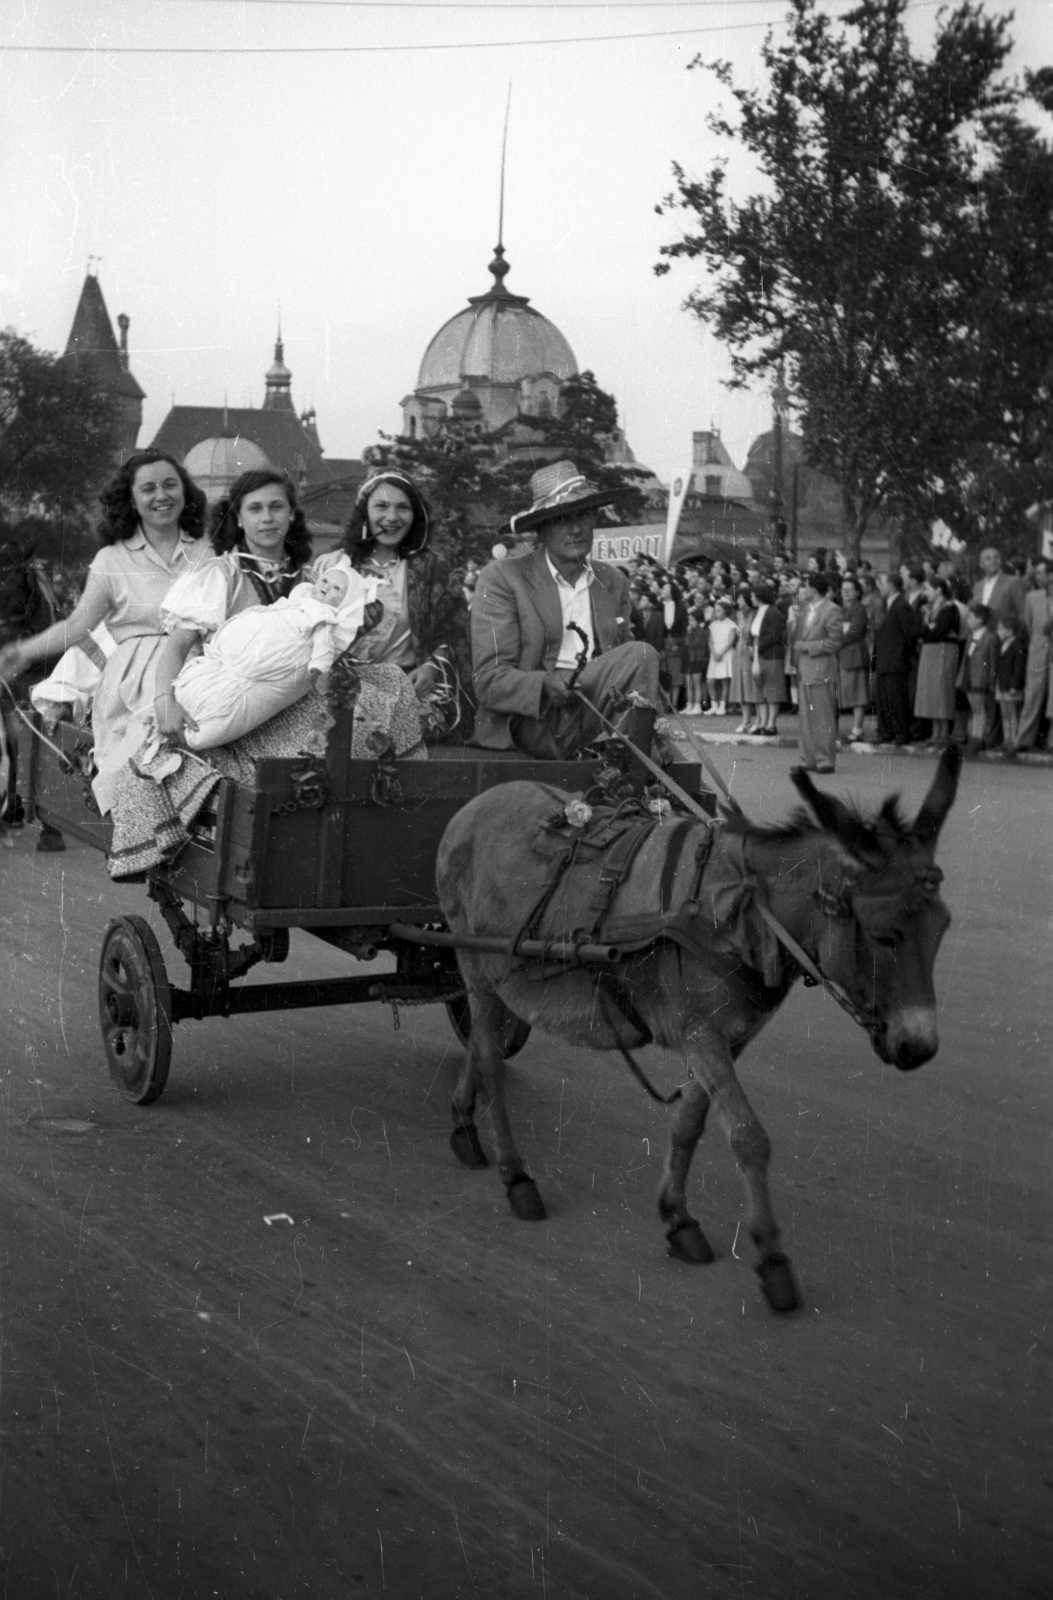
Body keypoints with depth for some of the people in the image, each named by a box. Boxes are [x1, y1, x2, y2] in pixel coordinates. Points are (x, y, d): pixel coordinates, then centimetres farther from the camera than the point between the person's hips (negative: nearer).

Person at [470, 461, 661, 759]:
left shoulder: (614, 582, 16)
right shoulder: (501, 579, -1)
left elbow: (621, 665, 16)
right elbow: (489, 679, -7)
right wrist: (546, 685, -27)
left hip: (591, 715, 6)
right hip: (530, 721, -6)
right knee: (640, 655, -20)